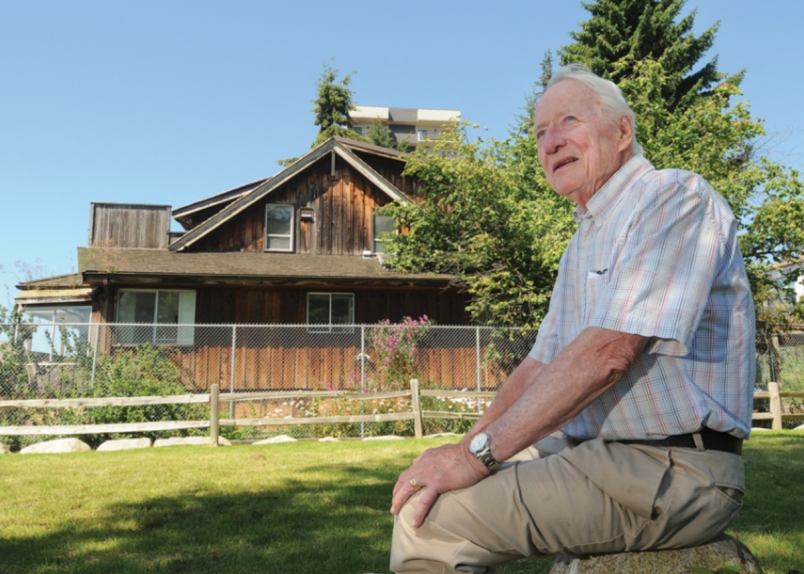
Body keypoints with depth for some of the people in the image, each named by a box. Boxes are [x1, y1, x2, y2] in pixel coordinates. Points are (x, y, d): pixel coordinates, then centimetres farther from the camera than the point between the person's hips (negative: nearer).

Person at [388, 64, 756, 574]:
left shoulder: (675, 197, -11)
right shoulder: (584, 243, 19)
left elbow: (606, 354, -23)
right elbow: (543, 366, 17)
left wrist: (478, 454, -21)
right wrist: (466, 447, 3)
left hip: (669, 474, -9)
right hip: (596, 455, 9)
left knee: (428, 518, -19)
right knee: (425, 489, 12)